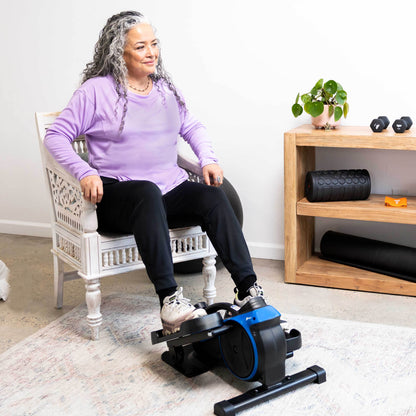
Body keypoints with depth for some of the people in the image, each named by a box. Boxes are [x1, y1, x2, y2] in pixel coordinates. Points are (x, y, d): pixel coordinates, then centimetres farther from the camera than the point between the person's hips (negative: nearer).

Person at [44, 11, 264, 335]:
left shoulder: (165, 88, 16)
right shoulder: (97, 90, -1)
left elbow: (192, 126, 25)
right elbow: (56, 136, -4)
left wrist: (208, 159, 6)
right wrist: (84, 172, -21)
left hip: (170, 189, 5)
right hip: (116, 195, -5)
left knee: (213, 195, -24)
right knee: (148, 192, -40)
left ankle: (248, 288, -29)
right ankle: (169, 300, -46)